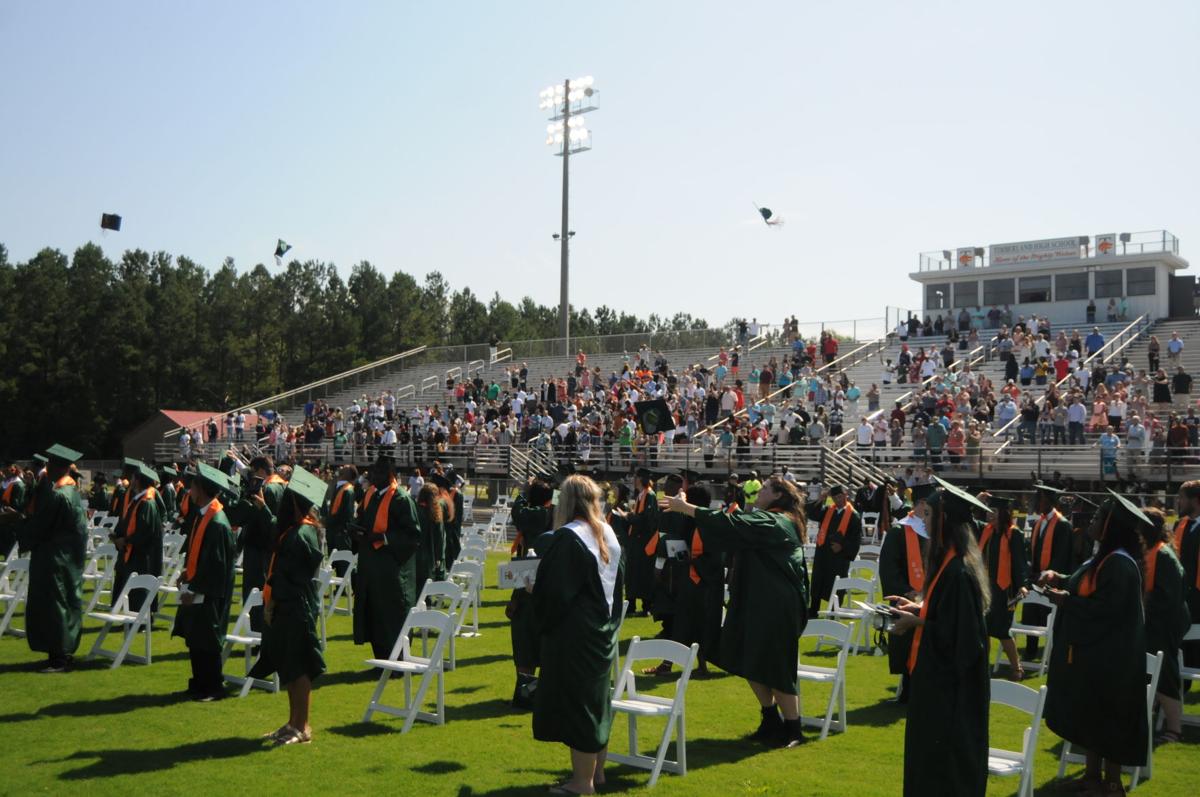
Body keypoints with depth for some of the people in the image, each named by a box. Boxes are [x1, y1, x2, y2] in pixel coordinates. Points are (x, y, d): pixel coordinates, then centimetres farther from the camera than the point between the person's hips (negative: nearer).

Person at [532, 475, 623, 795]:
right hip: (604, 628, 8)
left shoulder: (567, 537, -20)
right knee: (596, 697, 17)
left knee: (575, 700, 1)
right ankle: (597, 770, 27)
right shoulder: (608, 534, 5)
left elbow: (553, 590, -21)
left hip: (574, 631, -8)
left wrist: (533, 590, -2)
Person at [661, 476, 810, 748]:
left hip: (775, 608, -10)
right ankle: (772, 721, 27)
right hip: (758, 603, 10)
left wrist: (684, 507, -22)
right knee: (752, 664, 15)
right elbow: (739, 526, 15)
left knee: (774, 668, -2)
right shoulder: (778, 522, 15)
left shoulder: (773, 522, -17)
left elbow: (730, 523, -24)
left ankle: (793, 730, 11)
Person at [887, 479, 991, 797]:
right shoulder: (953, 562, 5)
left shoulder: (957, 571, -26)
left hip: (949, 684, -10)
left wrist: (916, 623, -16)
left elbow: (956, 632, -25)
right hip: (944, 677, 10)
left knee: (944, 759, 3)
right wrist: (918, 607, 8)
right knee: (931, 751, 20)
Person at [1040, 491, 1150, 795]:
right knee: (1091, 716, 16)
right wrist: (1059, 579, 2)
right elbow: (1086, 588, 18)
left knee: (1106, 719, 2)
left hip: (1108, 658, -10)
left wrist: (1065, 600, -19)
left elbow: (1106, 609, -28)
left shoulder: (1120, 564, -23)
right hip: (1092, 651, 10)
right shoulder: (1105, 556, 8)